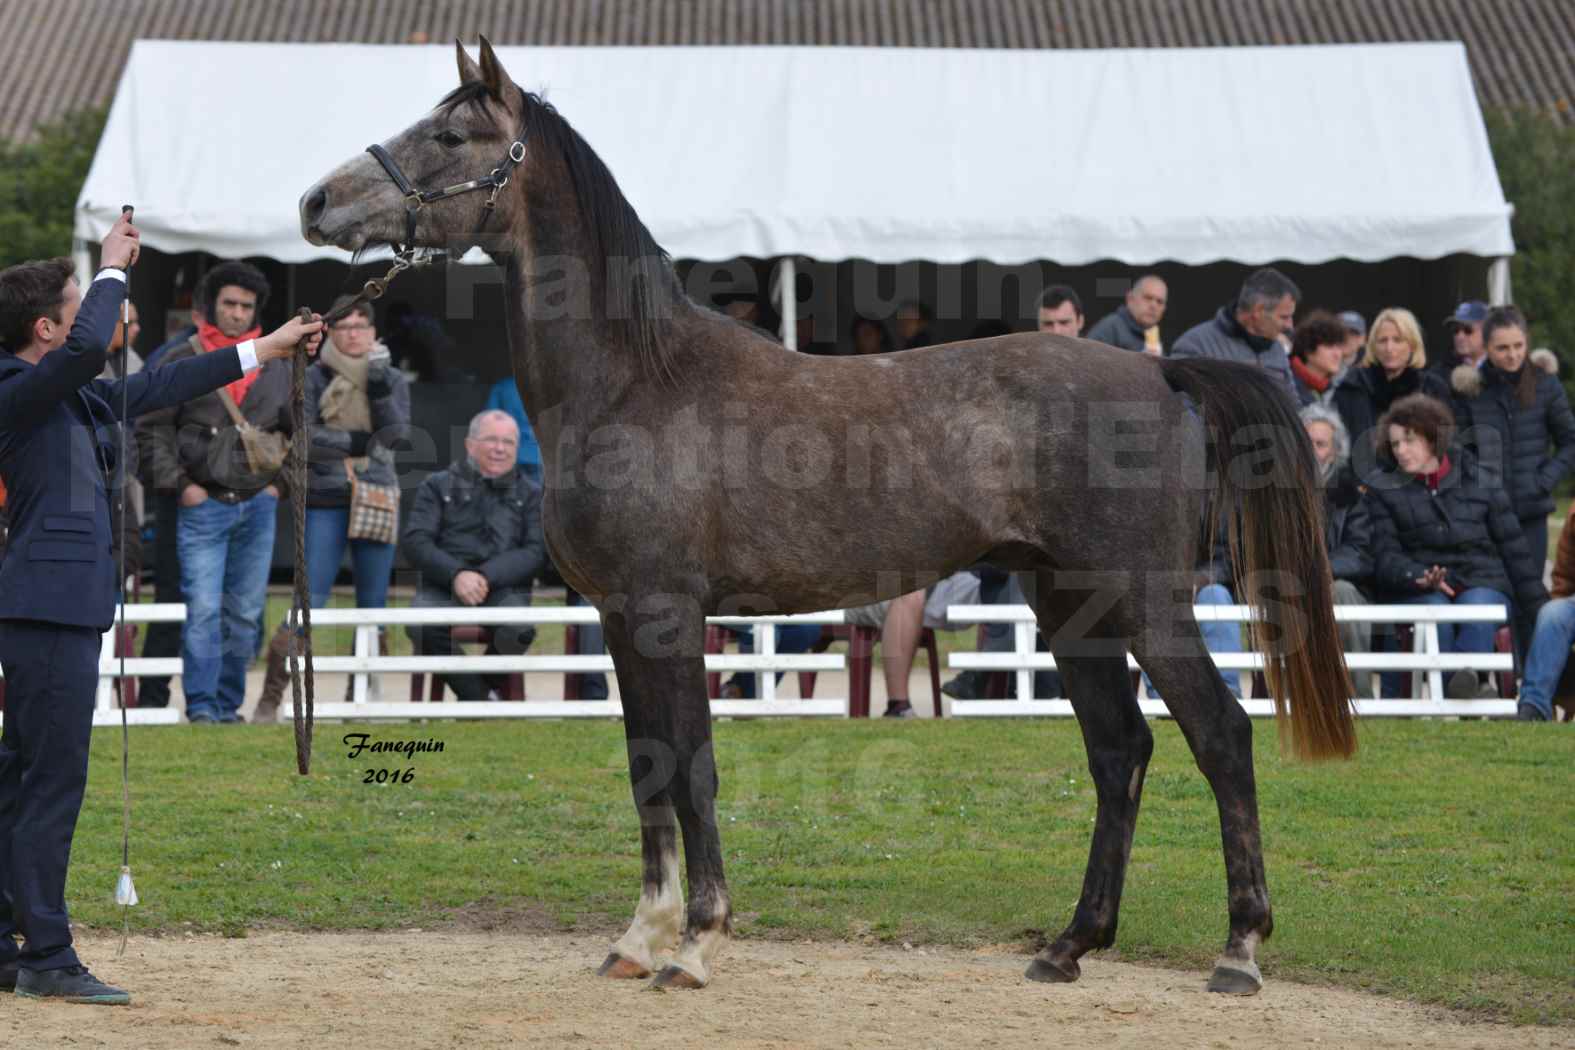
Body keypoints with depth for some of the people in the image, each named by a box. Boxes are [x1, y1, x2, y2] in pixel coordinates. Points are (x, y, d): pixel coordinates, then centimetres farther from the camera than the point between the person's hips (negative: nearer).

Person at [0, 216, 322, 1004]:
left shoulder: (75, 398, 16)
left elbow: (157, 387, 26)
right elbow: (88, 348, -30)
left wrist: (264, 351, 30)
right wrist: (113, 269, -14)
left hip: (63, 607, 10)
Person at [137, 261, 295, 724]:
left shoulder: (277, 366, 10)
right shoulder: (181, 363, 0)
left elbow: (294, 427, 22)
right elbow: (153, 429, 0)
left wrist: (281, 478, 10)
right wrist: (179, 483, -6)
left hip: (258, 506, 4)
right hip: (202, 506, -4)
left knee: (245, 613, 6)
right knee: (203, 610, -11)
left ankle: (228, 706, 15)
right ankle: (201, 706, -7)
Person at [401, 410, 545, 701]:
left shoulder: (529, 494, 18)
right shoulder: (438, 486, 16)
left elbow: (536, 550, 4)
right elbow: (415, 541, 4)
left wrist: (486, 577, -14)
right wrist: (456, 574, -16)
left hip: (503, 586, 0)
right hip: (443, 583, 0)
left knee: (518, 630, -35)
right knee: (421, 627, -34)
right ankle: (480, 698, -15)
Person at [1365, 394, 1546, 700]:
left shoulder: (1480, 484, 15)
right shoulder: (1384, 491, 16)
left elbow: (1516, 552, 16)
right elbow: (1385, 557, 4)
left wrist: (1539, 615, 10)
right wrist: (1421, 578, -19)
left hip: (1483, 584, 0)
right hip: (1417, 593, 0)